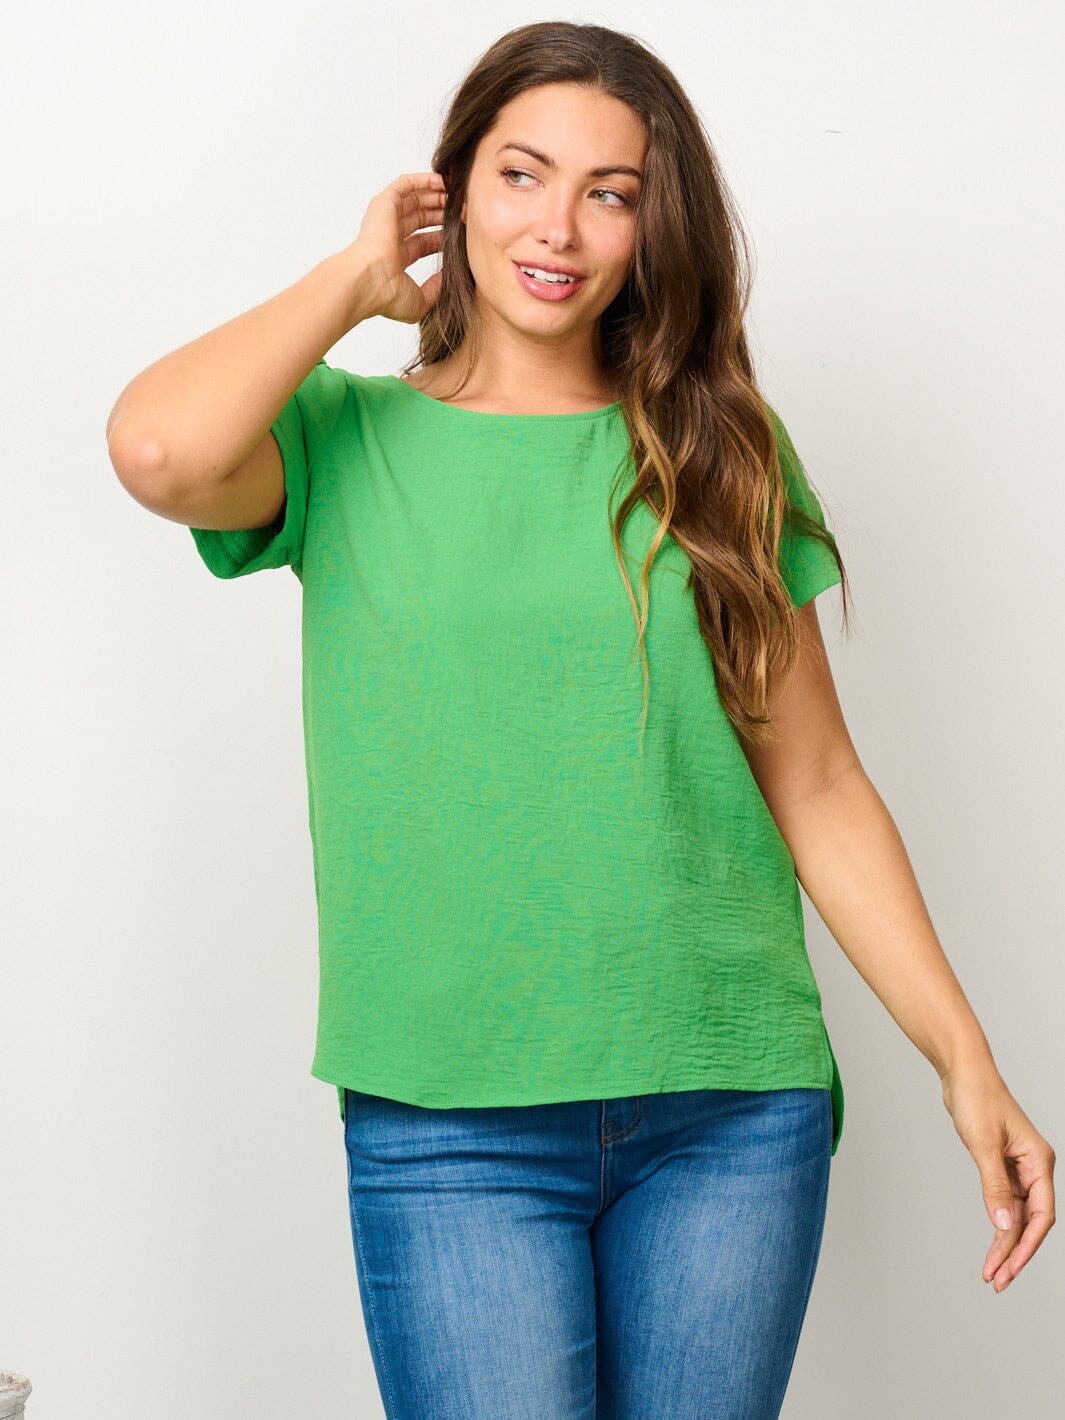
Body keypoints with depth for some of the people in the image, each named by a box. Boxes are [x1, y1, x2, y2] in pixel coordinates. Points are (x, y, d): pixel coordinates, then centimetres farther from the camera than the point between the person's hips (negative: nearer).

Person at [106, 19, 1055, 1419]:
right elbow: (159, 451, -22)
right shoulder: (347, 441, 2)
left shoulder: (722, 459, 7)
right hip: (450, 1128, -2)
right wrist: (359, 279, -5)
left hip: (735, 1112, 2)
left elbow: (816, 788, 8)